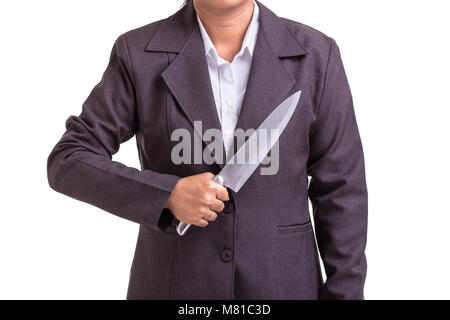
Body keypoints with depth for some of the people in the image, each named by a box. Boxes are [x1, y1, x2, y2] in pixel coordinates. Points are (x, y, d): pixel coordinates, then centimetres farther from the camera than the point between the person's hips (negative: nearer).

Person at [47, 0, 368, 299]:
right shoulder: (140, 53, -7)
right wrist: (169, 194, -21)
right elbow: (68, 164, -7)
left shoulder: (315, 55, -5)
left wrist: (345, 296, -4)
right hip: (175, 288, 0)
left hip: (281, 287, 1)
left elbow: (340, 189, -3)